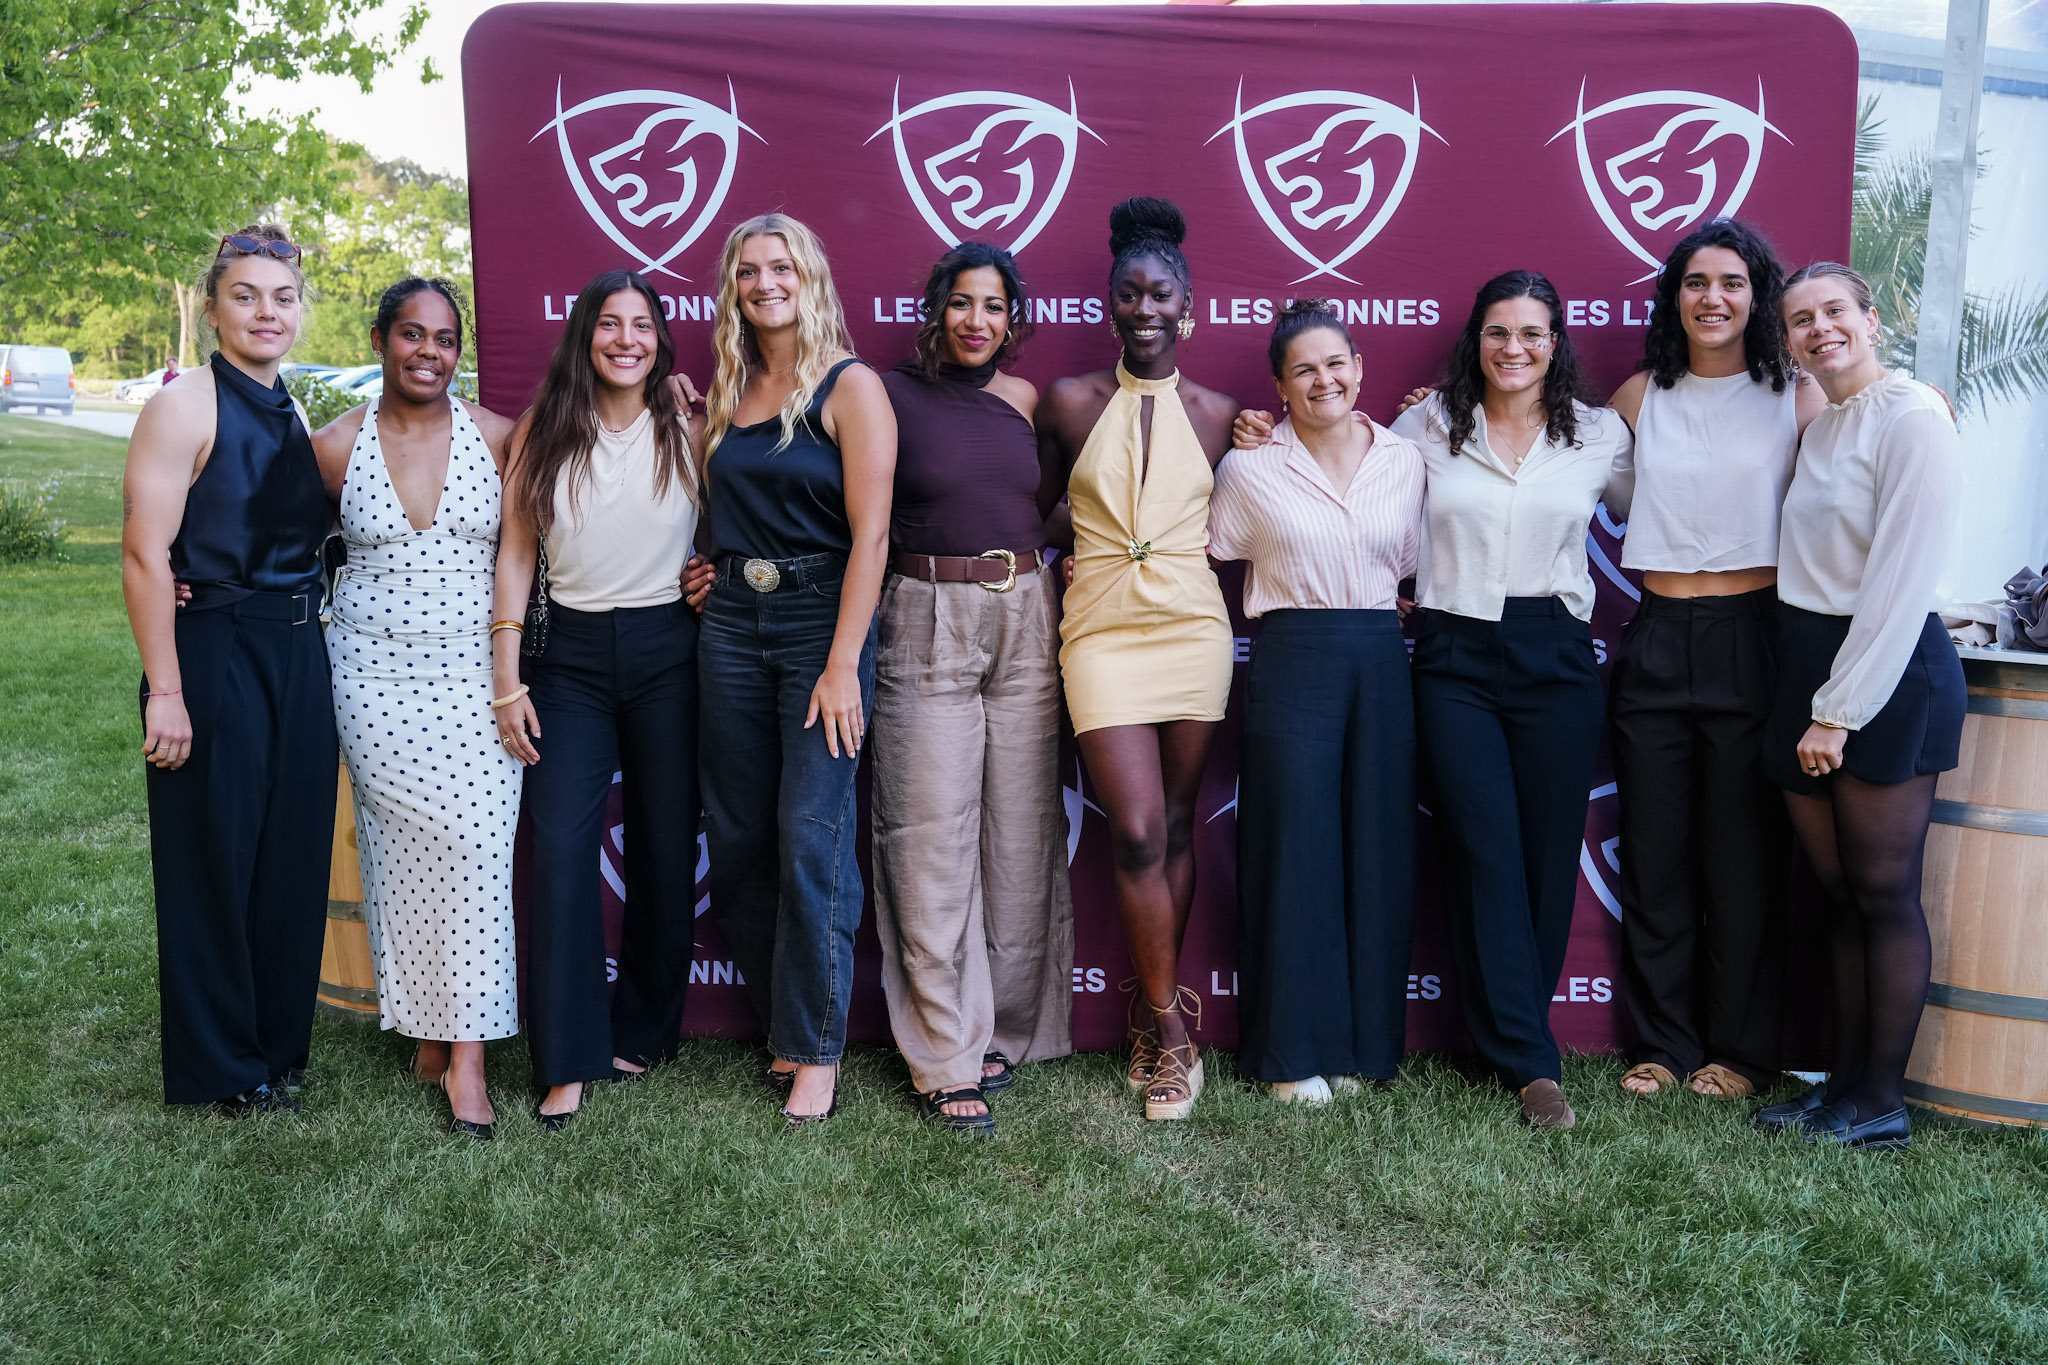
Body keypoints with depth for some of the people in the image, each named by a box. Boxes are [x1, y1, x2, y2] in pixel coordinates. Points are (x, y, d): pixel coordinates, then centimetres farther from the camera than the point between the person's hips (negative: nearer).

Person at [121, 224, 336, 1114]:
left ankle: (277, 1046, 29)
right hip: (215, 655, -7)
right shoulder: (185, 408, -10)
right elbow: (145, 554, -15)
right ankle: (220, 1070, 20)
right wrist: (165, 692, -19)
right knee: (214, 864, 5)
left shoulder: (293, 416, 12)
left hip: (299, 655, 7)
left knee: (294, 858, 13)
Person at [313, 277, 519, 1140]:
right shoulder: (336, 447, 3)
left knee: (475, 841, -9)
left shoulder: (498, 437, 1)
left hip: (473, 672, -1)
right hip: (377, 673, 1)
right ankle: (424, 1022, 14)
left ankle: (465, 1052, -4)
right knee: (401, 842, 0)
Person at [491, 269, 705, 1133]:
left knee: (665, 850, 6)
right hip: (571, 656, 0)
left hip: (667, 652, 0)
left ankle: (645, 1035, 24)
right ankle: (568, 1060, 0)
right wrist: (506, 681, -2)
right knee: (560, 849, -8)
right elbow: (516, 554, 3)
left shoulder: (686, 429, 3)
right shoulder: (542, 434, 4)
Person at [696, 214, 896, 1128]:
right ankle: (782, 1020, 23)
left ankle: (817, 1050, 3)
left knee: (811, 836, -9)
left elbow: (870, 535, -12)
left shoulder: (850, 386, -4)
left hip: (822, 616, -6)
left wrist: (842, 665, -16)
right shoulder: (725, 393, 13)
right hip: (732, 623, 6)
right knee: (739, 838, 7)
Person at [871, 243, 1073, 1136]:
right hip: (927, 626, -4)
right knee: (932, 839, -3)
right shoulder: (892, 394, -1)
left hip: (1026, 619, 4)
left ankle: (1006, 1028, 21)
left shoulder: (1027, 400, 11)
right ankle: (946, 1060, 6)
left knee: (1023, 830, 6)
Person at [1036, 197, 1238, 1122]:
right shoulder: (1069, 403, 3)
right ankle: (1171, 1027, 5)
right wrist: (1085, 560, 8)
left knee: (1175, 826, 7)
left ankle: (1155, 1019, 21)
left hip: (1193, 629, 2)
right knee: (1137, 832, -9)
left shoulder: (1217, 414, 6)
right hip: (1102, 631, -1)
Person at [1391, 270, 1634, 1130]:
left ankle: (1509, 1035, 22)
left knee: (1548, 857, 4)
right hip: (1453, 658, -1)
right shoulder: (1428, 426, 5)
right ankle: (1532, 1062, 5)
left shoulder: (1600, 435, 6)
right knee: (1485, 855, -4)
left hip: (1553, 661, 1)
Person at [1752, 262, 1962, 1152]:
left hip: (1888, 672, -8)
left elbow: (1902, 578, -16)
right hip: (1807, 670, 8)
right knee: (1840, 891, 11)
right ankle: (1844, 1082, 19)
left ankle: (1883, 1102, 9)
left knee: (1884, 891, -1)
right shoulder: (1818, 428, 17)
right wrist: (1812, 702, 7)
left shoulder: (1911, 417, -9)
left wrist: (1840, 710, -17)